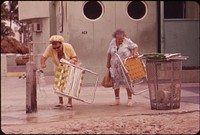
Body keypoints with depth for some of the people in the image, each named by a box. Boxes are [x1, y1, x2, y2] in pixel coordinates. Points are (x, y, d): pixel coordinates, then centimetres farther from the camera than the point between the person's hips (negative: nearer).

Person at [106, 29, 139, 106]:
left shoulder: (127, 41, -8)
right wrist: (108, 63, 13)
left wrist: (135, 52, -27)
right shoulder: (112, 42, 4)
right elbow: (109, 53, 13)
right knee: (115, 82, 6)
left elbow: (135, 46, -6)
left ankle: (129, 100, 1)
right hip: (115, 66, 4)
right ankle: (117, 100, 16)